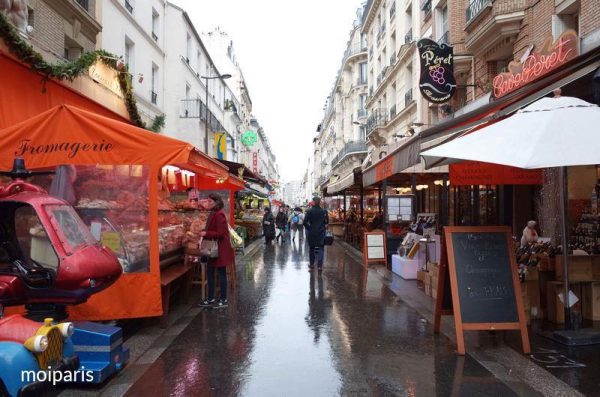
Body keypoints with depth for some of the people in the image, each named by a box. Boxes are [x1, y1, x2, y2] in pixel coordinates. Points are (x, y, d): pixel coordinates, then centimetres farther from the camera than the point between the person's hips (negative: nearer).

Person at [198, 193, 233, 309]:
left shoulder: (219, 214, -19)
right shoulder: (213, 213, 10)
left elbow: (220, 233, -22)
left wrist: (206, 233, -17)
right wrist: (204, 233, 5)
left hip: (220, 248, -10)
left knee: (221, 273, 1)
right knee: (210, 272, 13)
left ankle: (224, 300, 12)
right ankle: (211, 299, 23)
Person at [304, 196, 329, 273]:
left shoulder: (309, 211, -7)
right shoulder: (324, 212, -3)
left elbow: (305, 222, -12)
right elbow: (327, 222, -5)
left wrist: (309, 228, 2)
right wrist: (323, 228, 8)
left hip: (311, 233, 0)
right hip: (321, 233, 0)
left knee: (311, 249, 15)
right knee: (321, 249, 4)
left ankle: (312, 265, 24)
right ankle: (319, 266, -4)